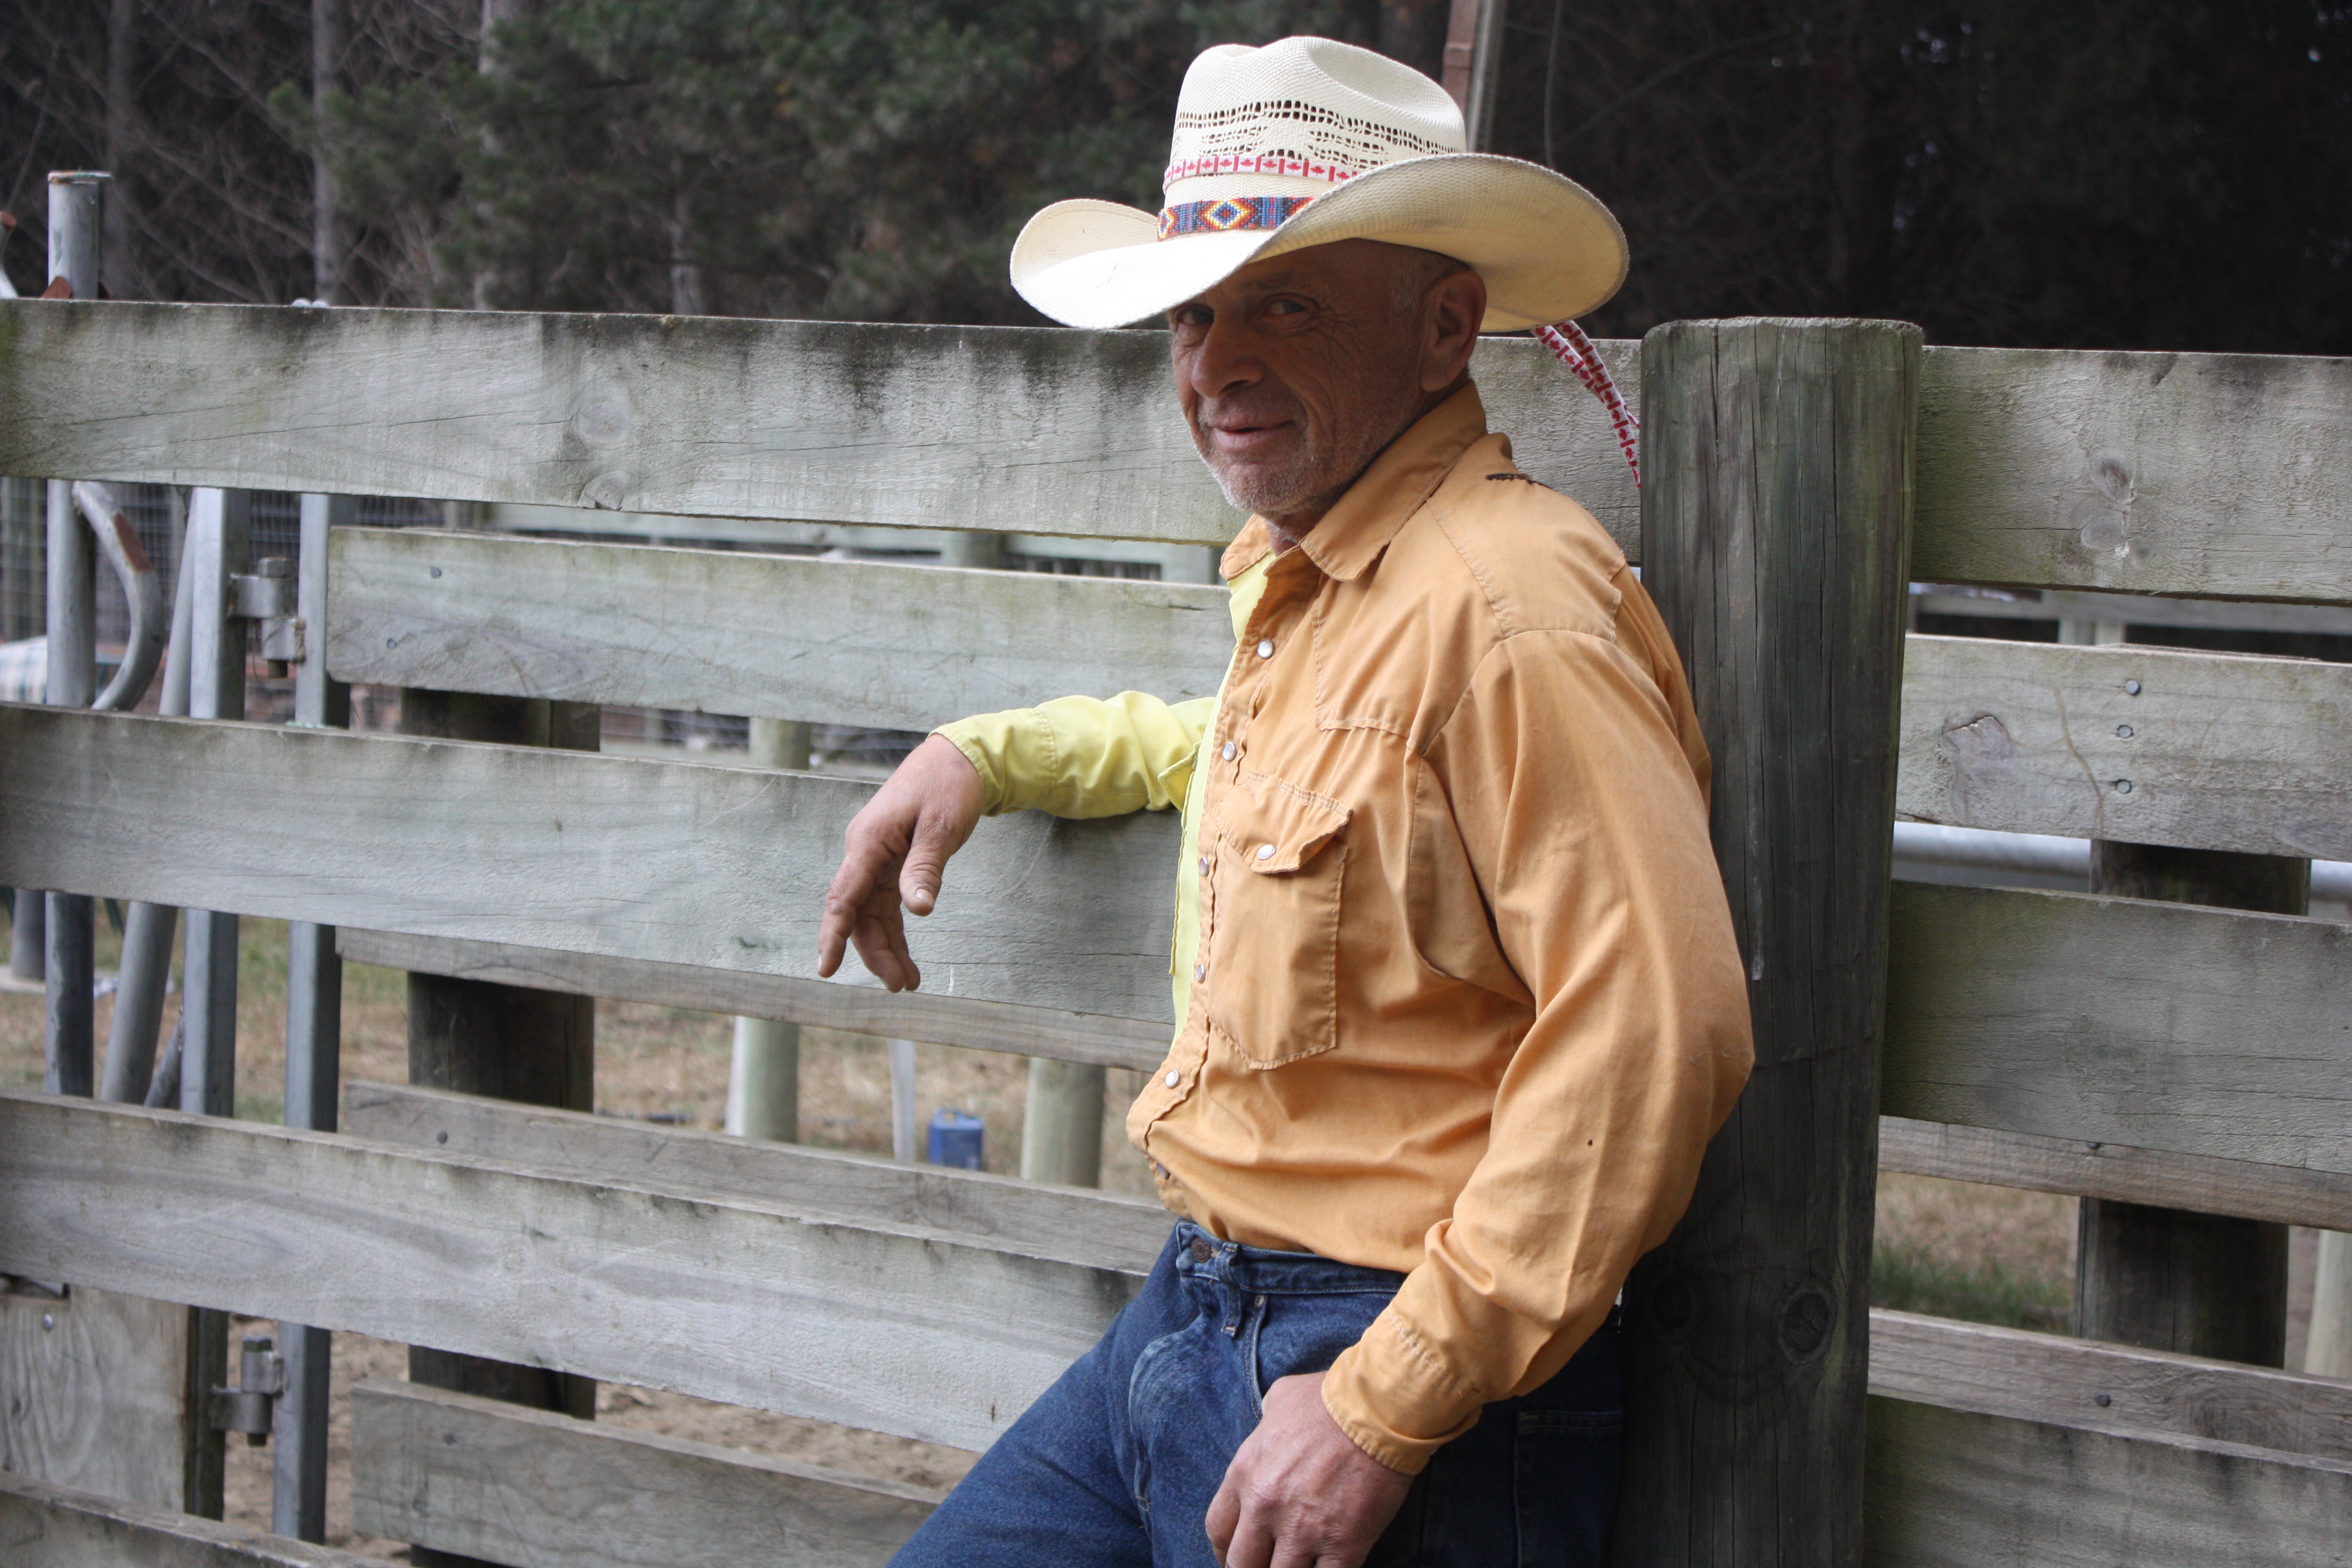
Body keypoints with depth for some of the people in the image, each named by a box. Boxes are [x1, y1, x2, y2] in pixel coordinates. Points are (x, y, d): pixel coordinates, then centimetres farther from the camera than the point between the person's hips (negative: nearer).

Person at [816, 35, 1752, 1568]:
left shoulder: (1501, 594, -19)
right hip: (1193, 1325, 9)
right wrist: (988, 754, 25)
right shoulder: (1305, 585, 11)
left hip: (1391, 1376, -9)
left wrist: (1390, 1404, -24)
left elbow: (1656, 1037, -27)